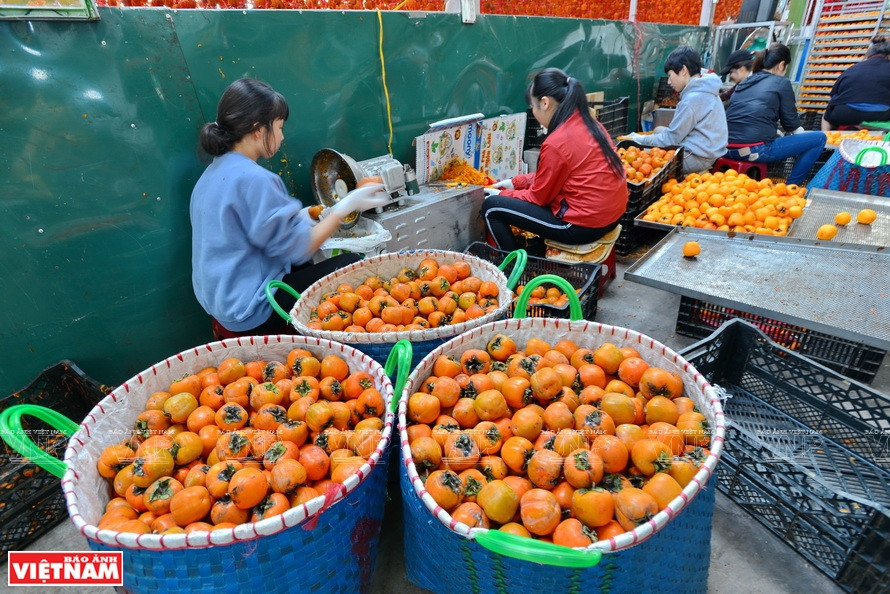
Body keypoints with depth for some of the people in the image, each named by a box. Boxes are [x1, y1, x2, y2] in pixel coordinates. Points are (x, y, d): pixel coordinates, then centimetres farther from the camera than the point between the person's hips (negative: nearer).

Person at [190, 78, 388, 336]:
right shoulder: (254, 179, -22)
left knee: (309, 265, 27)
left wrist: (298, 217, 7)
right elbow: (298, 249, -20)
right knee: (353, 265, -2)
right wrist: (345, 206, -12)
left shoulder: (215, 171, 7)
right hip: (251, 310, -9)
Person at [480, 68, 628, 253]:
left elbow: (539, 196, -7)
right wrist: (516, 182, 16)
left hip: (584, 225, -9)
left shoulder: (556, 142, -20)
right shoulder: (590, 124, 6)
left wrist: (503, 194, 8)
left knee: (491, 208, -2)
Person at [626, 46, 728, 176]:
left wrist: (640, 139, -5)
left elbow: (671, 139, -16)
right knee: (659, 130, 21)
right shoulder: (703, 90, 10)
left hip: (698, 157, -11)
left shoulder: (692, 99, -21)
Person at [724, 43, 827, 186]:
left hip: (727, 149, 8)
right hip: (755, 151, -7)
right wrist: (801, 131, 30)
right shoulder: (782, 83, 4)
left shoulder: (744, 82, 21)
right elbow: (791, 122, 9)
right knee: (818, 138, 6)